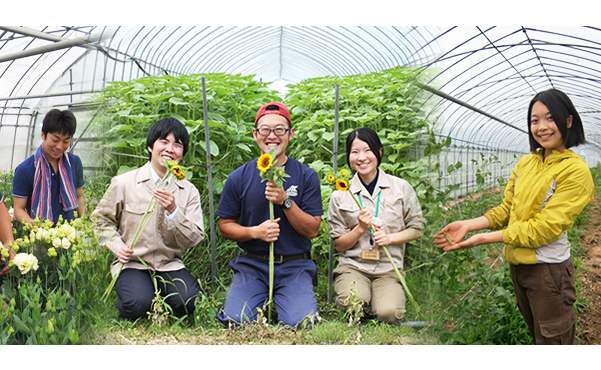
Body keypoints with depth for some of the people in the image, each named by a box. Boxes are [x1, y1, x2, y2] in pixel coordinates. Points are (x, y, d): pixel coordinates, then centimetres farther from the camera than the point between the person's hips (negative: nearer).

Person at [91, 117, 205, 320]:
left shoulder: (189, 191, 5)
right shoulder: (123, 183, -1)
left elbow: (194, 238, -3)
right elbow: (101, 218, 8)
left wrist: (173, 211, -19)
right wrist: (118, 247, -9)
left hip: (170, 265, 2)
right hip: (132, 264, -2)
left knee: (191, 301, -25)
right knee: (138, 305, -31)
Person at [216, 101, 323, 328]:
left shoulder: (306, 176, 0)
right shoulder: (238, 178, 2)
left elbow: (312, 230, -3)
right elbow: (225, 226, 6)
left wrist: (285, 201, -17)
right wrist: (255, 231, -13)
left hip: (294, 265, 0)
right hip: (252, 264, 1)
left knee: (300, 323, -22)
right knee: (236, 321, -20)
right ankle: (262, 299, 14)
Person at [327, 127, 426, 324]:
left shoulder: (401, 187, 4)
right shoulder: (341, 195, 3)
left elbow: (417, 228, 7)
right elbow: (339, 245, 5)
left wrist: (390, 238, -10)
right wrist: (360, 229, -13)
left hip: (388, 269, 0)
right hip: (353, 265, 0)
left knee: (389, 314, -26)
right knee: (352, 301, -32)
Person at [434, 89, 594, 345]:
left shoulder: (575, 171, -14)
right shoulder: (524, 164, 7)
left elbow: (545, 227, -20)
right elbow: (506, 209, 9)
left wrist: (485, 238, -21)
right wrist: (468, 225, -7)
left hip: (549, 269, -6)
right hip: (517, 264, 6)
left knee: (552, 340, 7)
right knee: (536, 335, 23)